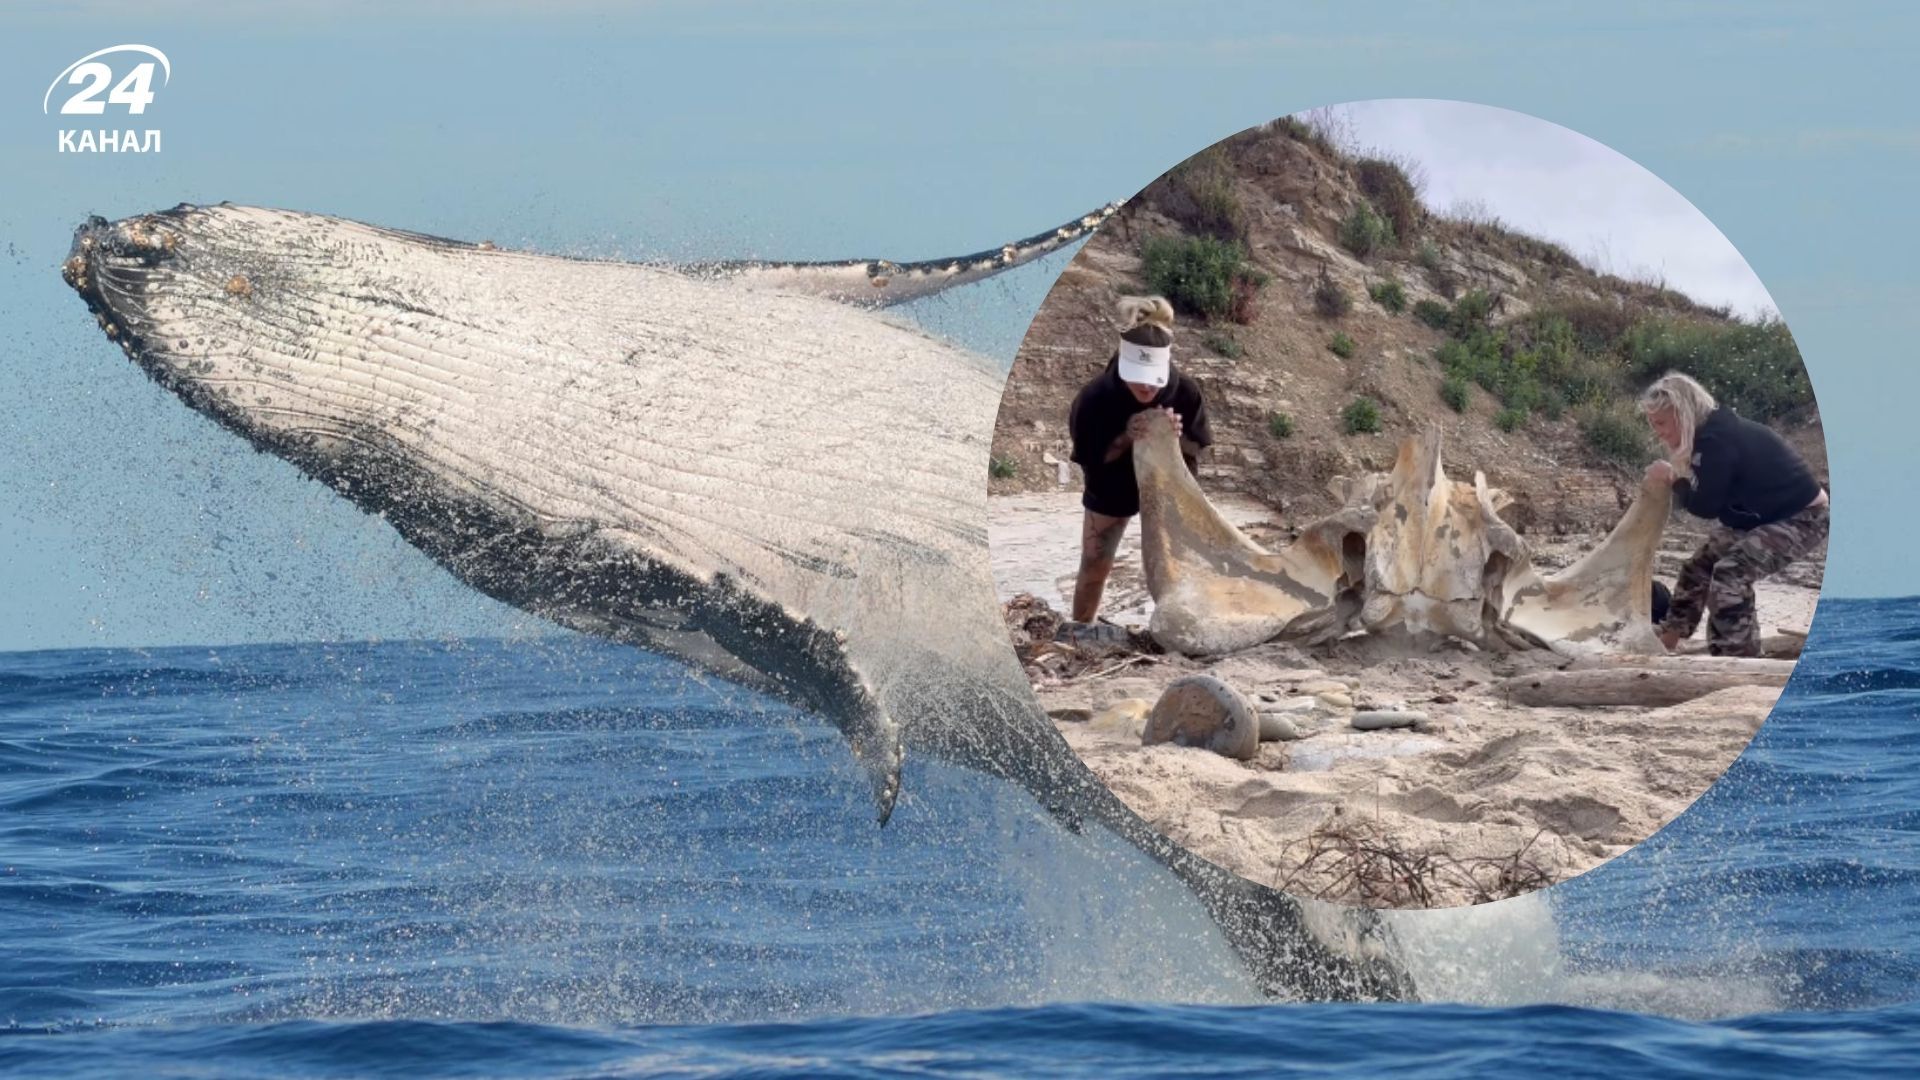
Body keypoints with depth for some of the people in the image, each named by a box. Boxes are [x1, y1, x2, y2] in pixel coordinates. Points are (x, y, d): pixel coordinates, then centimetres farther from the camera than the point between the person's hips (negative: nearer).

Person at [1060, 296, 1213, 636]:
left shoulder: (1186, 393, -32)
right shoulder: (1095, 398, -36)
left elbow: (1193, 453, -19)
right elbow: (1090, 461, -25)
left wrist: (1176, 437, -42)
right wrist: (1125, 439, -43)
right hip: (1112, 489, -1)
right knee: (1094, 566, 6)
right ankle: (1078, 631, 25)